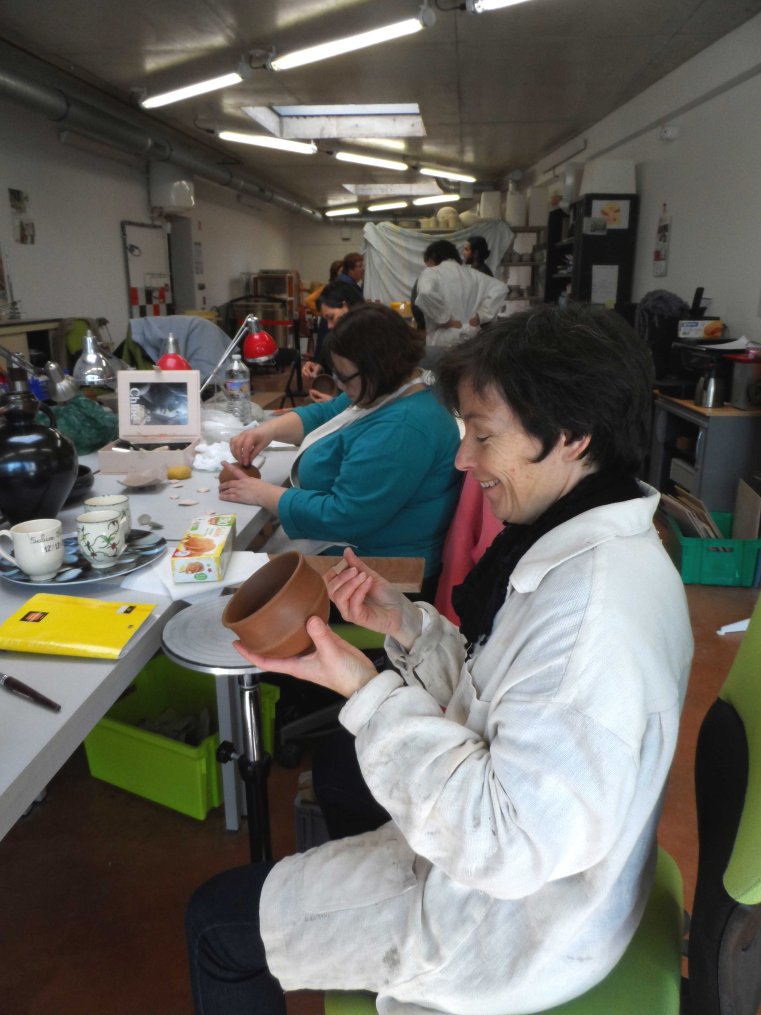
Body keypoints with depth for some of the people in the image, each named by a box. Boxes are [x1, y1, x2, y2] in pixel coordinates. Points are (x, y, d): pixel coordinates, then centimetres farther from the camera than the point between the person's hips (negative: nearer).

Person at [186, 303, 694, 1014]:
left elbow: (509, 845, -32)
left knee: (215, 921, 4)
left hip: (512, 927, -9)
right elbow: (492, 702, 4)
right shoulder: (594, 548, -2)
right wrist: (404, 624, -10)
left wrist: (367, 691, -29)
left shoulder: (591, 602, -34)